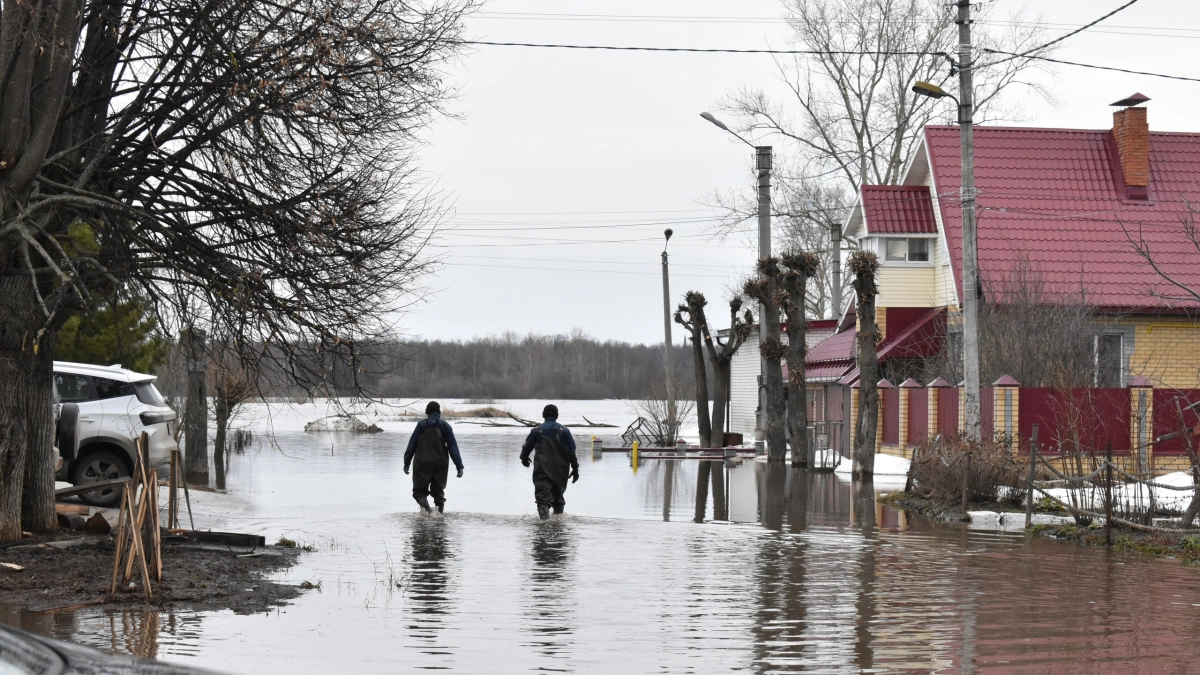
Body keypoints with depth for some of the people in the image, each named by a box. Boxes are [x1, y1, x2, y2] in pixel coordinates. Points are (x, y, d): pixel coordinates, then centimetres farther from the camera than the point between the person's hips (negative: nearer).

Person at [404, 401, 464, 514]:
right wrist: (459, 466, -2)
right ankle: (440, 512, 3)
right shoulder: (445, 426, 3)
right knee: (438, 491, 14)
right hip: (440, 464, 2)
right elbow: (453, 448, -1)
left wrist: (406, 462, 5)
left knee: (420, 490, 2)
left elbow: (412, 445, -1)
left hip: (422, 463, -2)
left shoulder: (421, 425, 0)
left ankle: (424, 505, -25)